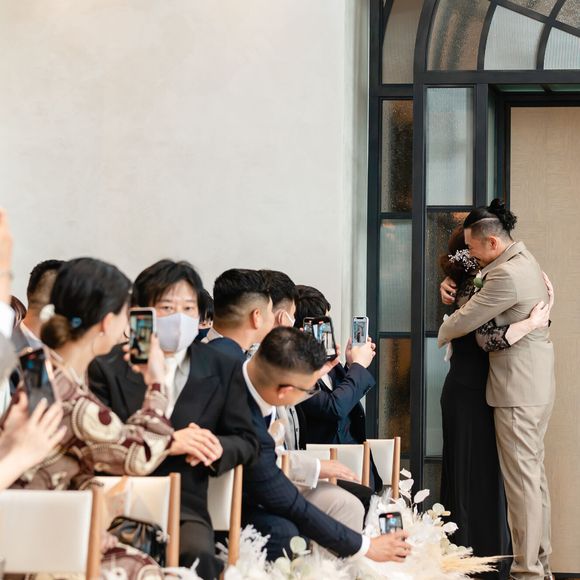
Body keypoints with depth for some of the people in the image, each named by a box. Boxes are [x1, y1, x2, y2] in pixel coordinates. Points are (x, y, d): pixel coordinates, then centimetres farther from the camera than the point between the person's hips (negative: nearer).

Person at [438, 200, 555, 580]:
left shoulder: (506, 276, -22)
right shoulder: (524, 258, 10)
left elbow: (463, 321, -16)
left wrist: (443, 335, 7)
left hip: (519, 390, -11)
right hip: (537, 384, 11)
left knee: (522, 477, -6)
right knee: (535, 472, 15)